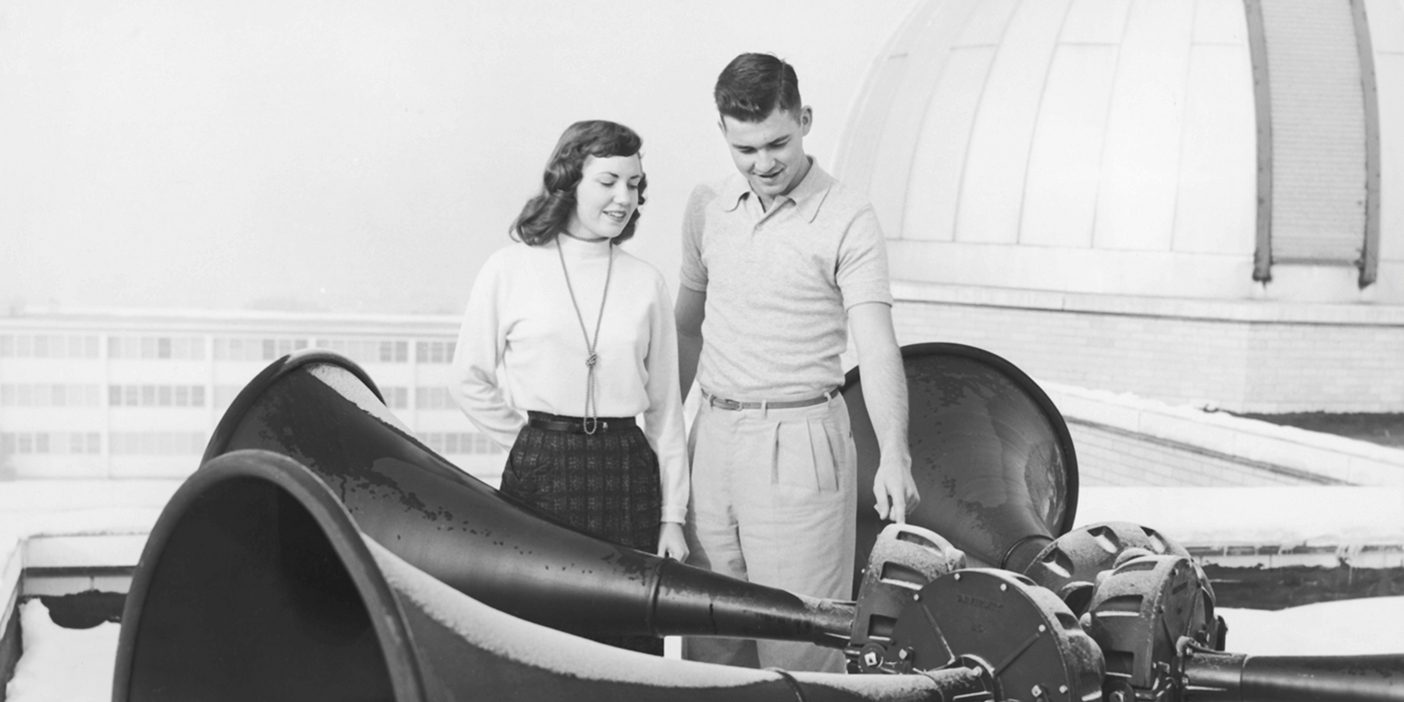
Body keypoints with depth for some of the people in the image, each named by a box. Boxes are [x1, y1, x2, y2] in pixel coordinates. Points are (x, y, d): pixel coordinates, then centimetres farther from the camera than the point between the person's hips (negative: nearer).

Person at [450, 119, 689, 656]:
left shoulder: (646, 284, 8)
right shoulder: (510, 270, 1)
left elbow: (665, 407, 10)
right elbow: (470, 382, 7)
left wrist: (673, 516, 7)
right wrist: (531, 441, 2)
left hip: (627, 473, 2)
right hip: (538, 473, -2)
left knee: (631, 640, 0)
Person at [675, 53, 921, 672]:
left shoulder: (847, 219, -8)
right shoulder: (707, 207, 9)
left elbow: (876, 346, -16)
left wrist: (893, 455, -30)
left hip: (800, 443, -5)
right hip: (713, 437, 5)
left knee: (797, 643, -3)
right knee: (708, 639, 11)